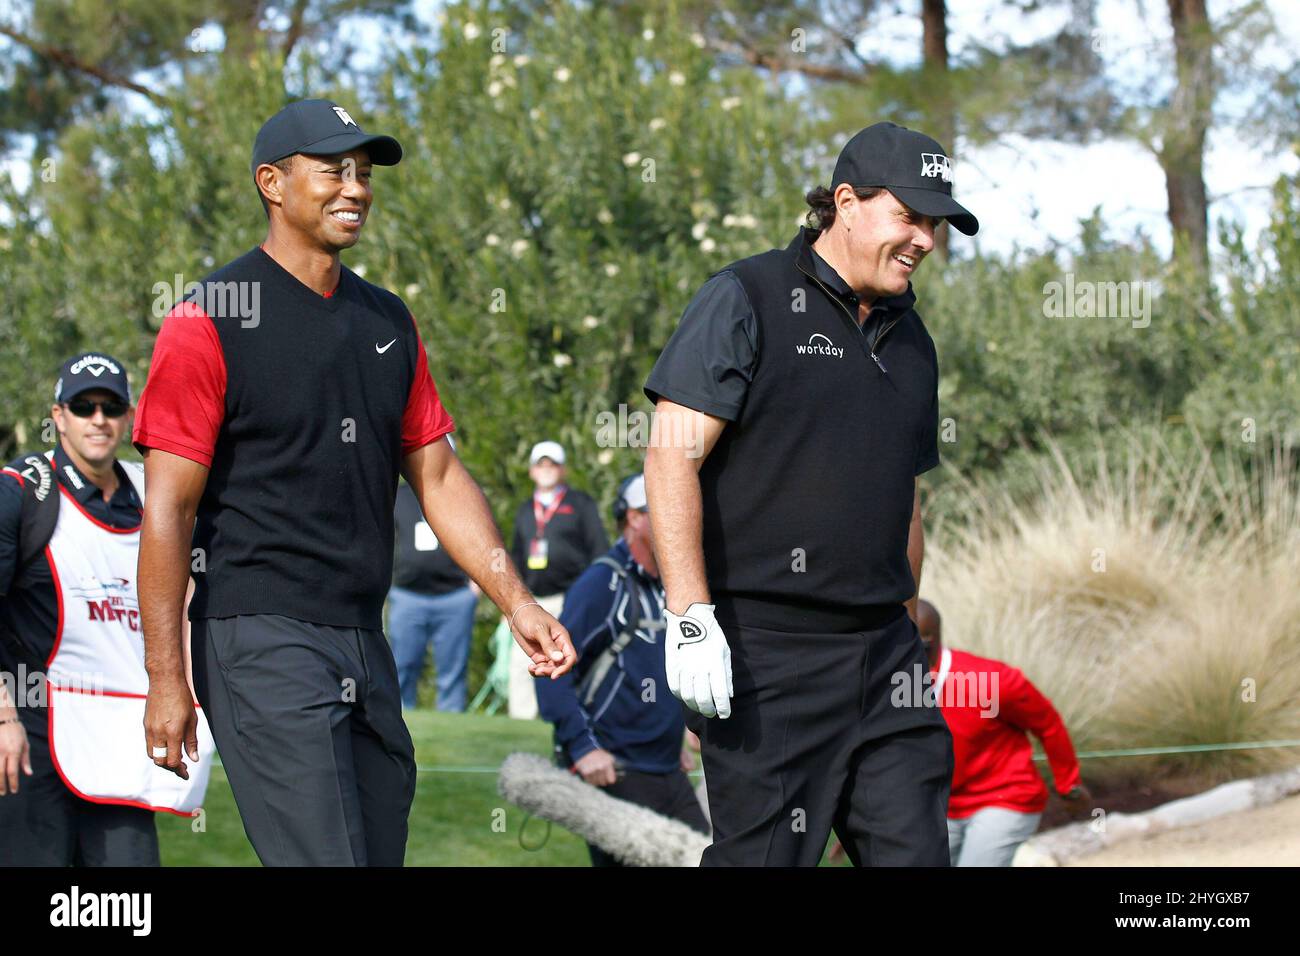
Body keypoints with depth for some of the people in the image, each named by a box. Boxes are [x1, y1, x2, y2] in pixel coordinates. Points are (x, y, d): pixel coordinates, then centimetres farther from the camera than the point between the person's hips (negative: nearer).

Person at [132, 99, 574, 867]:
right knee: (324, 859, -17)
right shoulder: (211, 321, -6)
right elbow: (169, 507, -9)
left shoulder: (388, 322, 15)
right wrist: (166, 679, -13)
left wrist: (515, 601, 4)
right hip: (261, 640, -7)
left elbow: (437, 474, 17)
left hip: (367, 648, 7)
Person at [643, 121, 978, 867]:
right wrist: (691, 616, -19)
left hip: (883, 653, 7)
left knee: (916, 849, 1)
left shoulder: (910, 340, 19)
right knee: (765, 854, -6)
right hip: (766, 653, -7)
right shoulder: (746, 301, -3)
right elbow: (673, 452, -11)